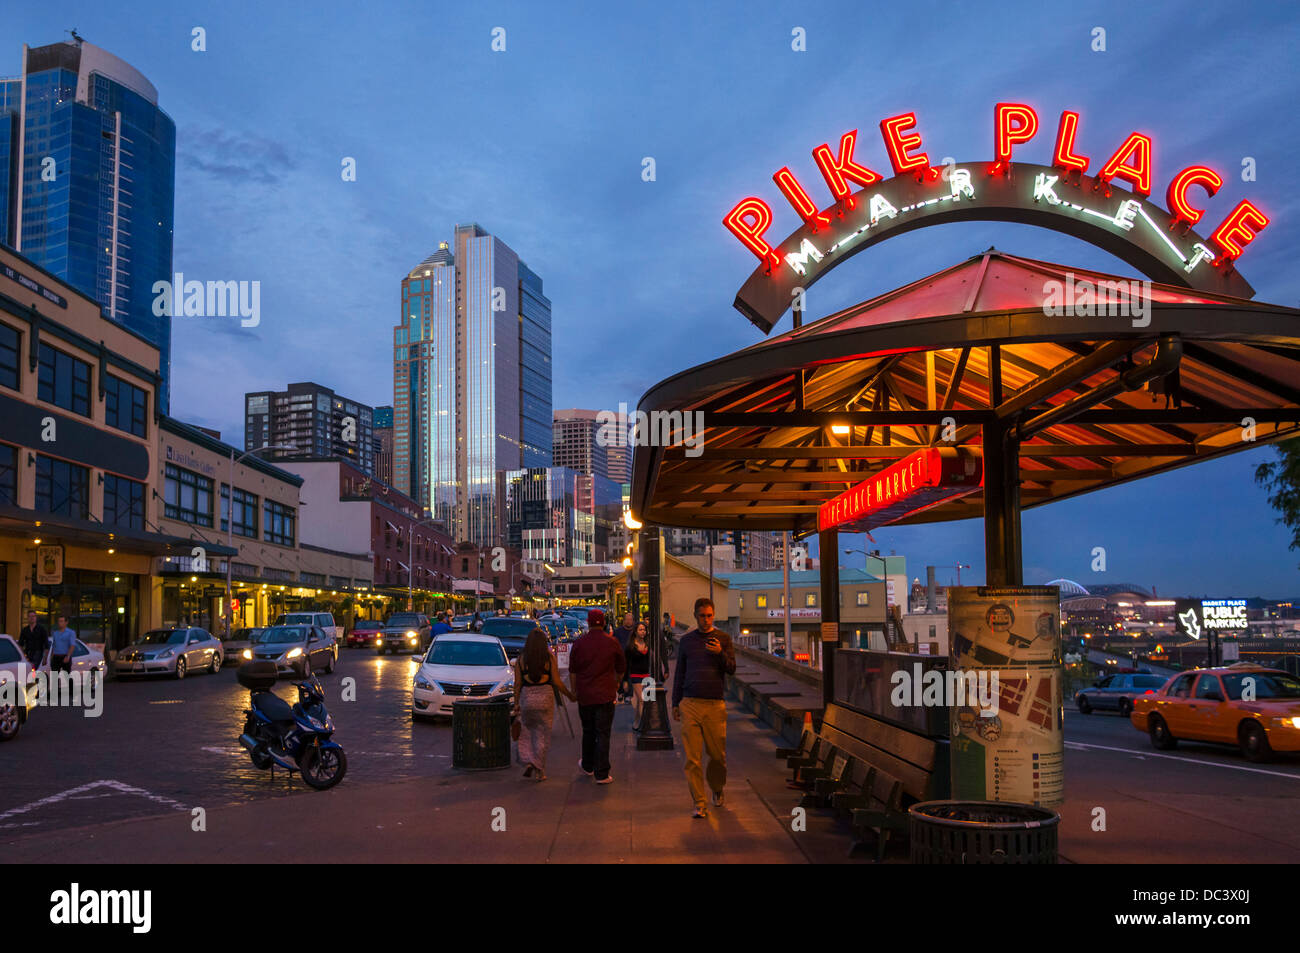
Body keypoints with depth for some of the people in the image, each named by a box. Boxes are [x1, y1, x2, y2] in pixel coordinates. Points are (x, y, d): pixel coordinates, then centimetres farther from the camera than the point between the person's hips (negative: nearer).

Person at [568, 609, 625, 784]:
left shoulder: (579, 643, -3)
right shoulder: (612, 642, -4)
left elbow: (572, 671, 3)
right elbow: (621, 668, 8)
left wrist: (573, 691, 15)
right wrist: (616, 683, 26)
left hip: (584, 694, 2)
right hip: (605, 695, -2)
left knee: (588, 732, 18)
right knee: (603, 734, 0)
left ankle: (587, 766, 34)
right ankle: (602, 774, -3)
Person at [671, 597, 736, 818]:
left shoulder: (723, 638, 6)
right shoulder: (686, 641, 11)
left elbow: (732, 668, -1)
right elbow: (679, 673, 16)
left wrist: (720, 654, -20)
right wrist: (675, 703, 14)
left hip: (715, 705, -1)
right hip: (690, 705, 1)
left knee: (718, 754, 5)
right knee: (692, 758, -4)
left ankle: (717, 790, 31)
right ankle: (700, 803, 2)